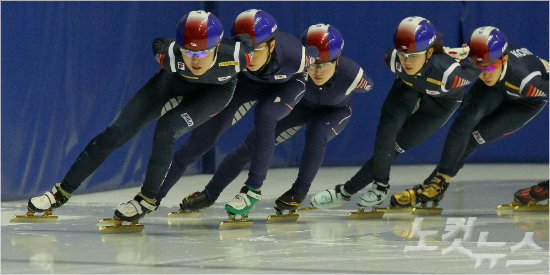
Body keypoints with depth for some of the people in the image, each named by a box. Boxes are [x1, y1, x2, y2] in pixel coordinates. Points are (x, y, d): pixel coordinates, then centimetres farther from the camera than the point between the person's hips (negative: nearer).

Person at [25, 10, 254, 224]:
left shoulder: (237, 54, -40)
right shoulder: (171, 55, -37)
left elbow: (247, 41, -15)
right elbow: (159, 44, -12)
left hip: (217, 90, -2)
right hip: (176, 81, 2)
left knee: (166, 128, -28)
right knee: (118, 131, -4)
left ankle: (148, 199, -6)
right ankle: (63, 191, 8)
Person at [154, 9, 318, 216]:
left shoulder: (293, 54, -40)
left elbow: (317, 54, -17)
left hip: (288, 83, -2)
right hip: (249, 81, 2)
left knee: (265, 115, -33)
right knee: (206, 132, -5)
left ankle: (253, 189, -18)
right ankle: (155, 194, 5)